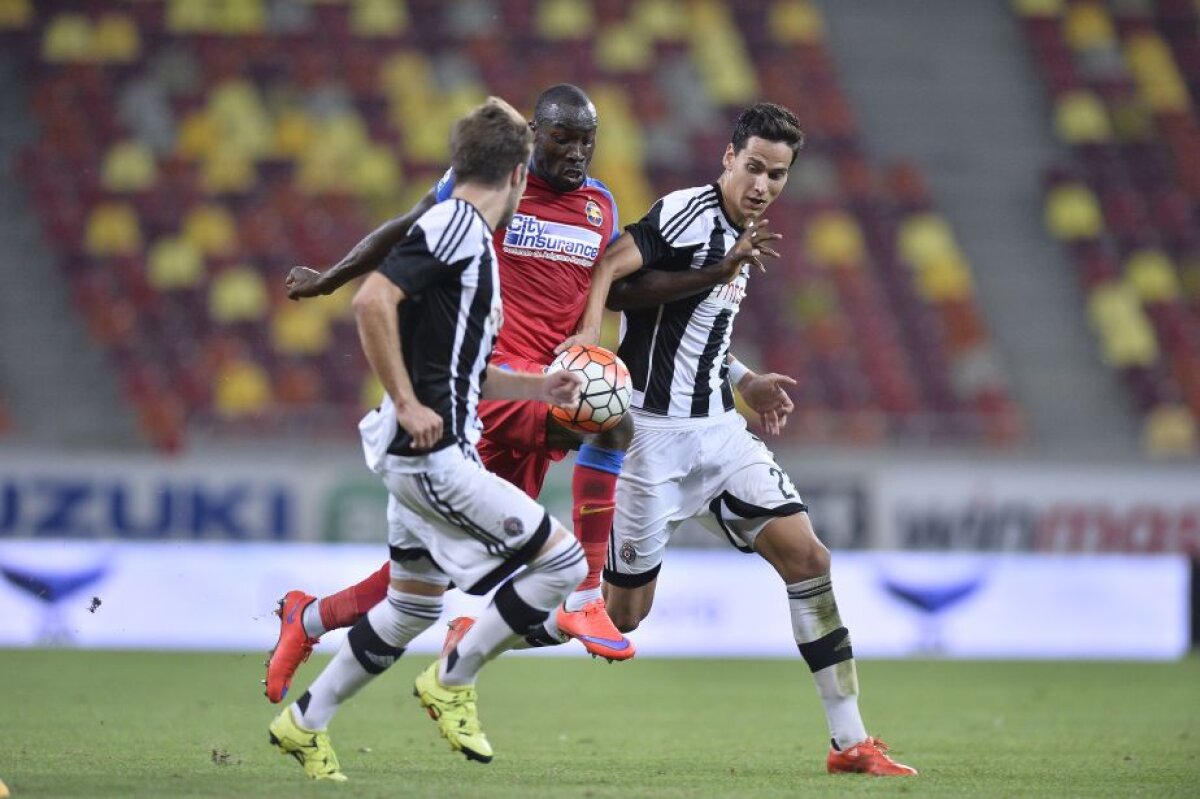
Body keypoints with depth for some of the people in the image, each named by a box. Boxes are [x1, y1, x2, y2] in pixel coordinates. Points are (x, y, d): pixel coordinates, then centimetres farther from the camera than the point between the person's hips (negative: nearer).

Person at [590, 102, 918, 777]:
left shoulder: (745, 236, 14)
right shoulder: (686, 214, -14)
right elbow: (605, 281, -26)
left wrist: (745, 382, 15)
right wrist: (715, 274, -27)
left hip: (717, 430, 8)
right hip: (652, 434, -8)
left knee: (808, 556, -4)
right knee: (624, 612, -3)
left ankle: (851, 740, -1)